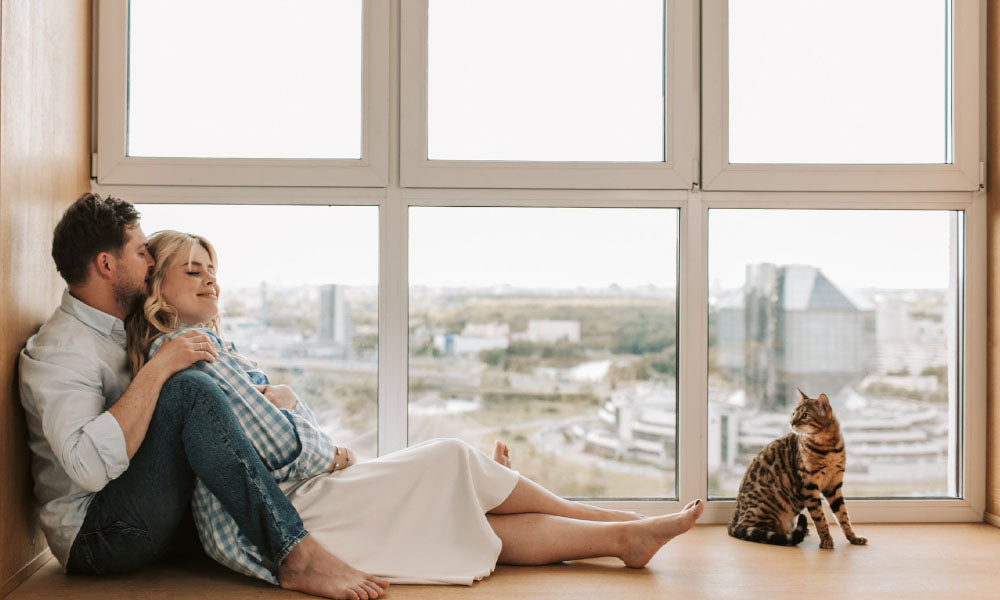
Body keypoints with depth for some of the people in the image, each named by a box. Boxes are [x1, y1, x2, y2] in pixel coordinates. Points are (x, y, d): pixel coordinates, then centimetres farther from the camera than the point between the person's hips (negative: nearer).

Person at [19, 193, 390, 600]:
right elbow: (88, 466, -30)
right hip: (92, 537, -9)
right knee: (189, 389, -30)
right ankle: (296, 557, -33)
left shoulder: (128, 330, 14)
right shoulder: (58, 349, -14)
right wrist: (159, 366, -26)